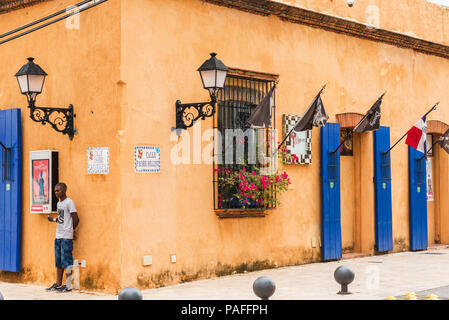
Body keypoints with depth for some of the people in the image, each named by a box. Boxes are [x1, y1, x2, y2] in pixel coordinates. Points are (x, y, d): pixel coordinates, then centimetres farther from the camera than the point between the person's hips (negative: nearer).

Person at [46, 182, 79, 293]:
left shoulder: (69, 202, -10)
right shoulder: (59, 203, 16)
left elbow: (76, 219, -10)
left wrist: (70, 229, 2)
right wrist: (53, 219, 7)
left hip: (66, 237, -9)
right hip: (58, 236, 9)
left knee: (66, 260, -6)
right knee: (58, 261, 12)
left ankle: (68, 285, -2)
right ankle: (58, 284, 18)